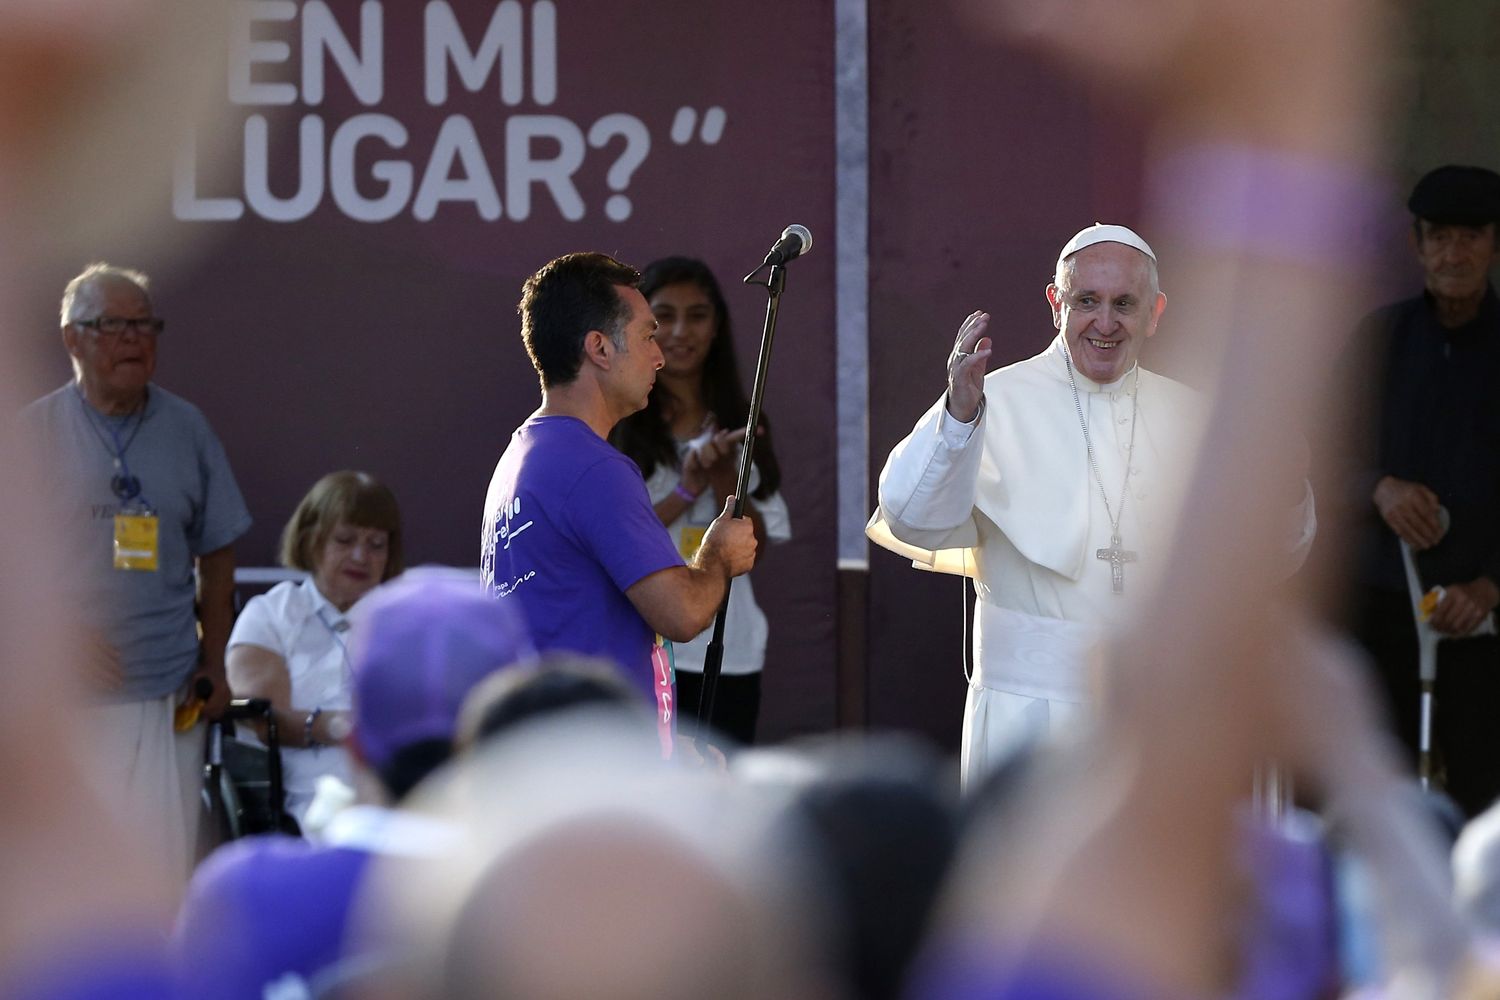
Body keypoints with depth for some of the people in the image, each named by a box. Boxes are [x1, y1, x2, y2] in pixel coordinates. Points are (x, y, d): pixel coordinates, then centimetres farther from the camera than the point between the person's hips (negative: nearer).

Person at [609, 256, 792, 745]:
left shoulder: (736, 426, 10)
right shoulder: (613, 422, -3)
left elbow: (754, 545, 5)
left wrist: (724, 478, -11)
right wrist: (686, 490, -16)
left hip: (729, 654, 4)